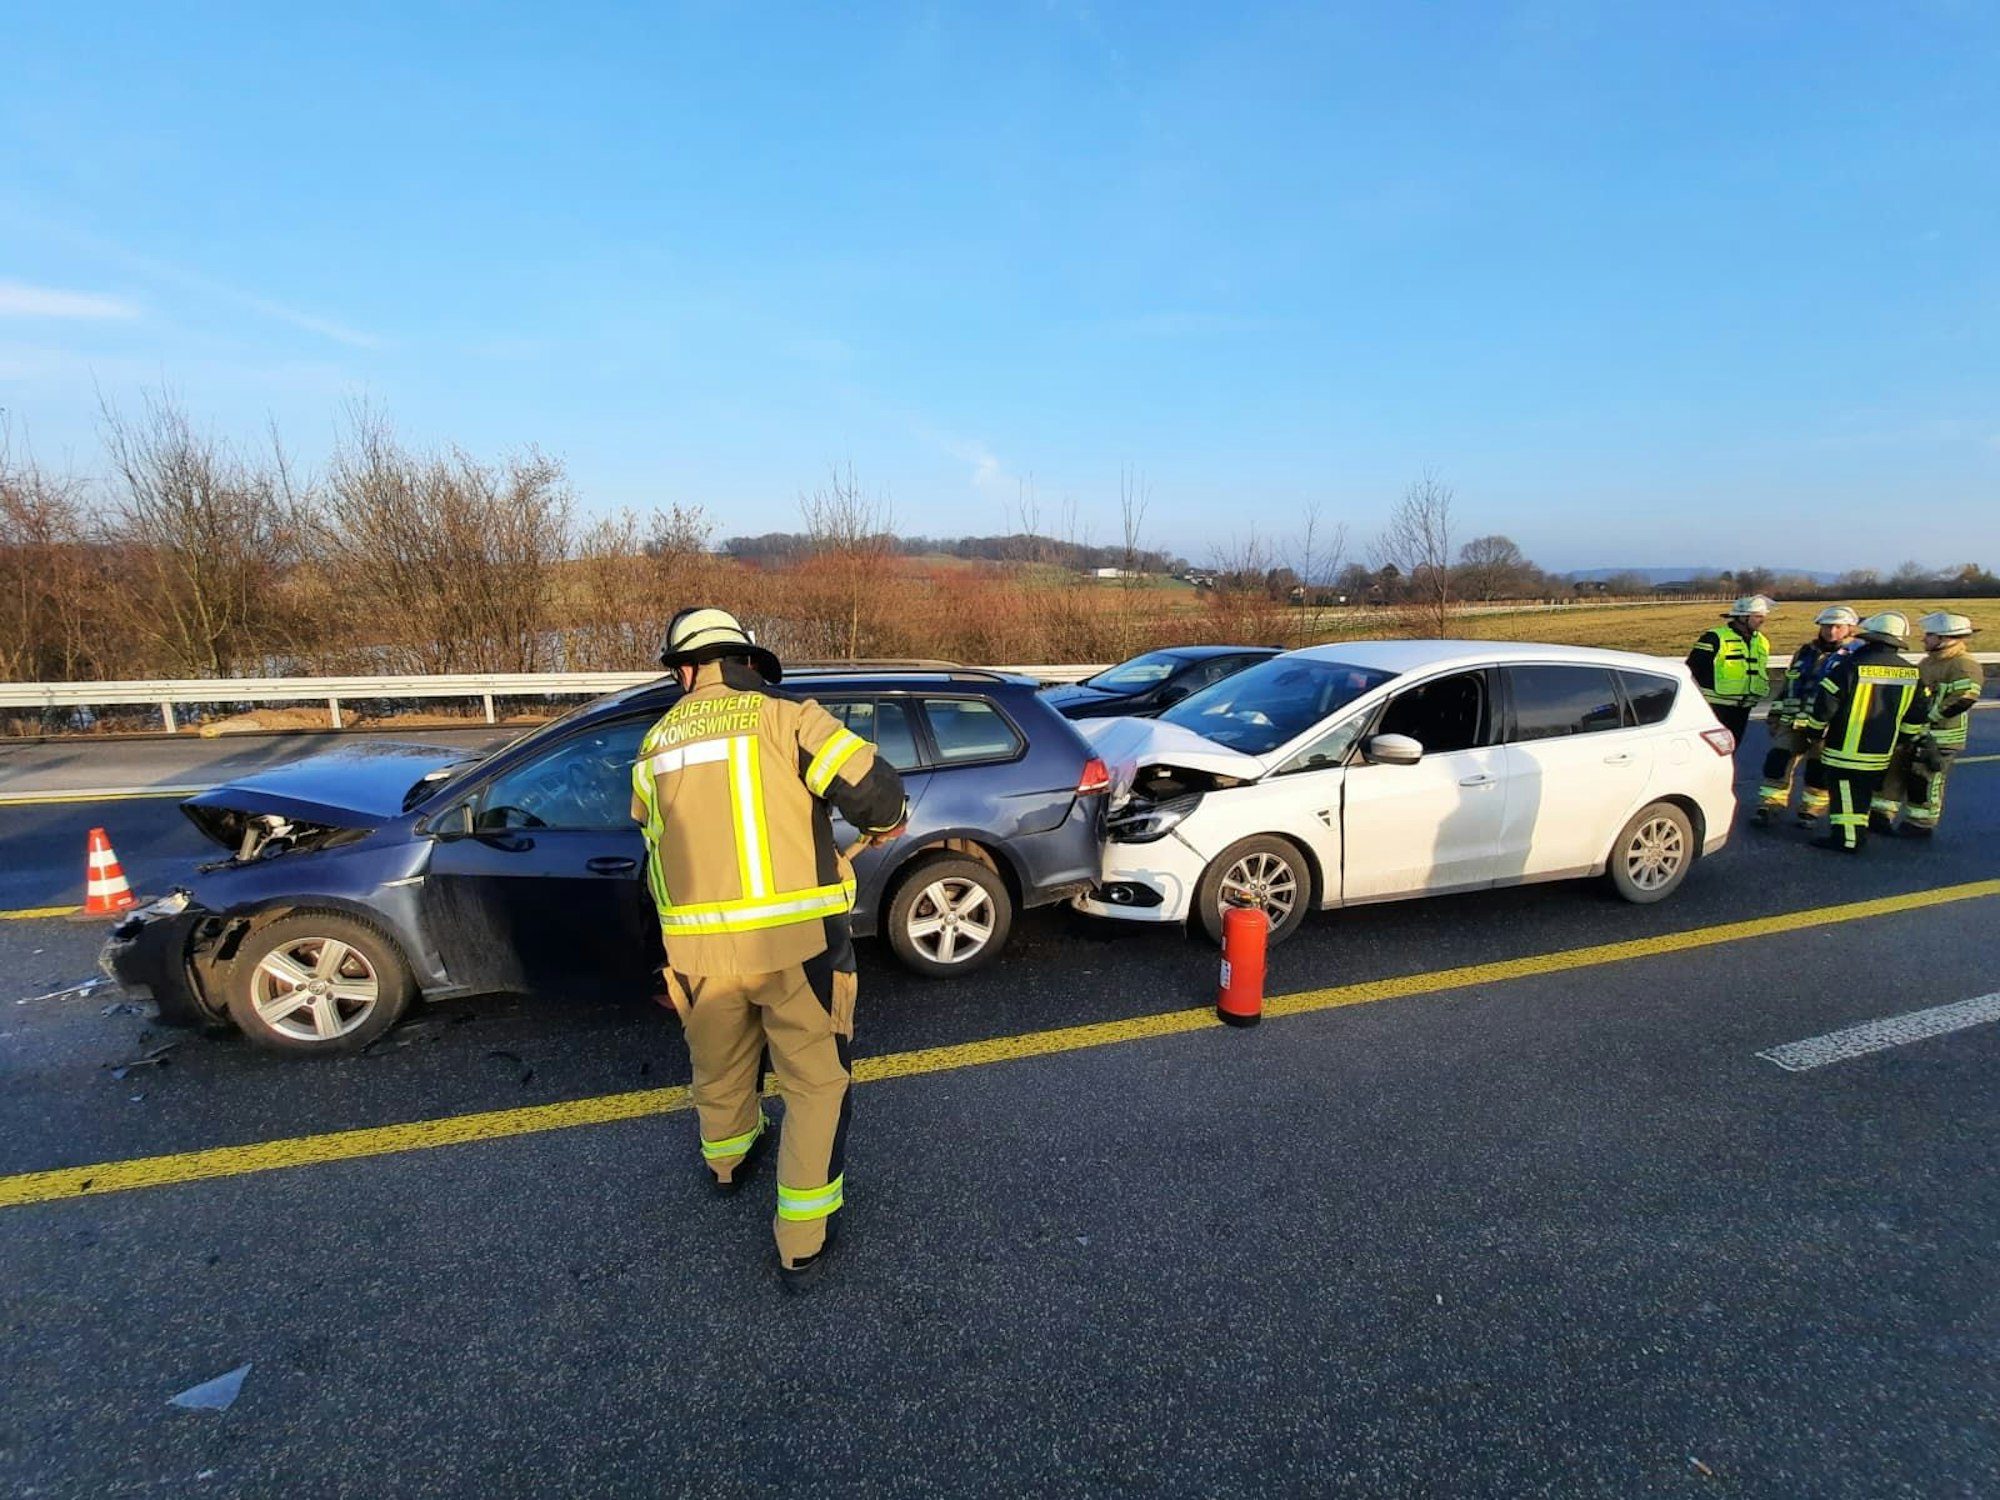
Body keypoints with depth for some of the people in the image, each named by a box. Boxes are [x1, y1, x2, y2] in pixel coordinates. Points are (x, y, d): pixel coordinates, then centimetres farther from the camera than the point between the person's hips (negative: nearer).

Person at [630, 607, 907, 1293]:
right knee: (815, 1084, 12)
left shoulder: (656, 742, 9)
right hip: (795, 938, -5)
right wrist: (886, 822, 6)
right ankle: (802, 1246, 20)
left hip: (699, 946, 5)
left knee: (720, 1070, 28)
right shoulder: (783, 715, -7)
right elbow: (872, 788, -16)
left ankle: (729, 1161, 56)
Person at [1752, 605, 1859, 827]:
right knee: (1777, 761, -4)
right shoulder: (1805, 652, 14)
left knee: (1819, 769, 0)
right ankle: (1770, 807, 3)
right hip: (1794, 720, 4)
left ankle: (1811, 810, 16)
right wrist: (1775, 714, 20)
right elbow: (1788, 685, 22)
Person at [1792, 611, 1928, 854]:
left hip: (1845, 750, -6)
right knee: (1864, 794, 18)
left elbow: (1824, 706, -14)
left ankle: (1847, 838, 5)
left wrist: (1813, 732, 0)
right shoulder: (1911, 674, 3)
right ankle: (1858, 833, 28)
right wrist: (1898, 739, 22)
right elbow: (1917, 716, 9)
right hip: (1880, 752, 6)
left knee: (1846, 795, 2)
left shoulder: (1850, 666, -16)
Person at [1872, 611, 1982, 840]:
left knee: (1925, 781, -1)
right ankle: (1880, 817, 16)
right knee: (1892, 770, 10)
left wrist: (1927, 716, -23)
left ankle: (1921, 825, 11)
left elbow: (1960, 701, -25)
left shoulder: (1966, 666, -15)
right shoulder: (1929, 661, 14)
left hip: (1940, 737, -9)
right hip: (1910, 732, 9)